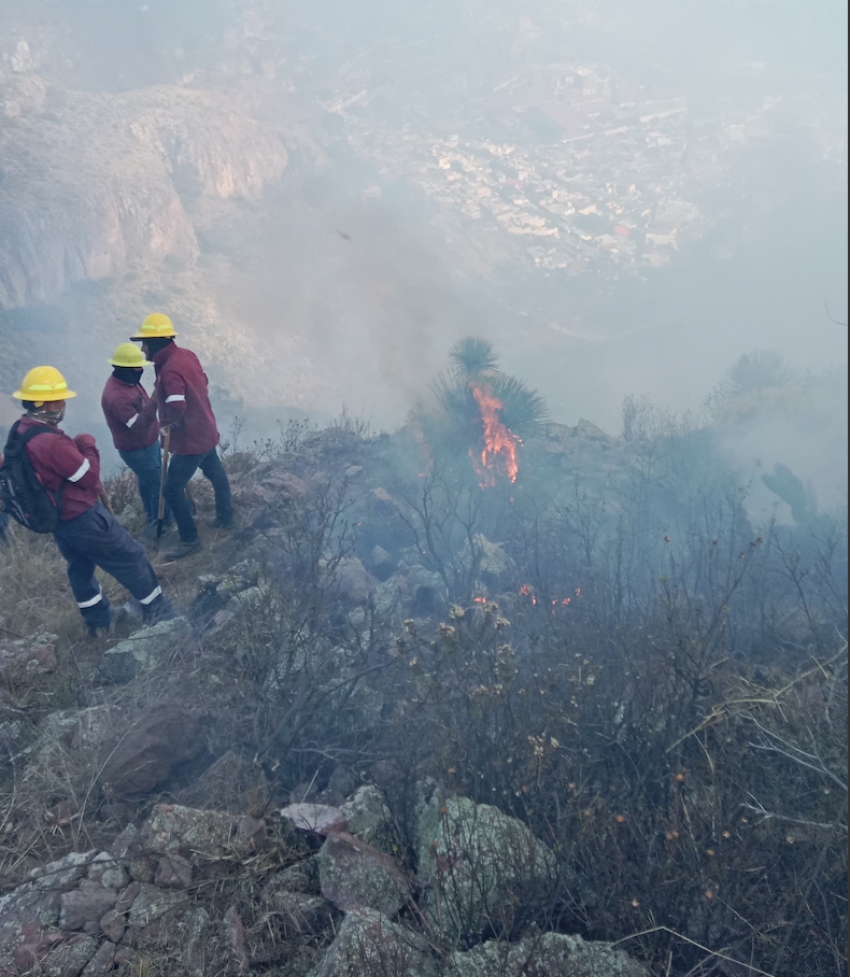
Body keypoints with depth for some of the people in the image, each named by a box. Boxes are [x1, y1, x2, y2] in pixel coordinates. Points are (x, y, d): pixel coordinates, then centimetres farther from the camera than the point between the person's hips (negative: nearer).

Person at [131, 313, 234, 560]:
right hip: (205, 430, 10)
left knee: (172, 489, 0)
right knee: (215, 473, 26)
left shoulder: (170, 369, -29)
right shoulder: (186, 355, -1)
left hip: (190, 439, -10)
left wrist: (164, 422, -19)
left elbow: (176, 407, -39)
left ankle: (190, 540, 10)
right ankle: (226, 517, 46)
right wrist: (195, 408, 11)